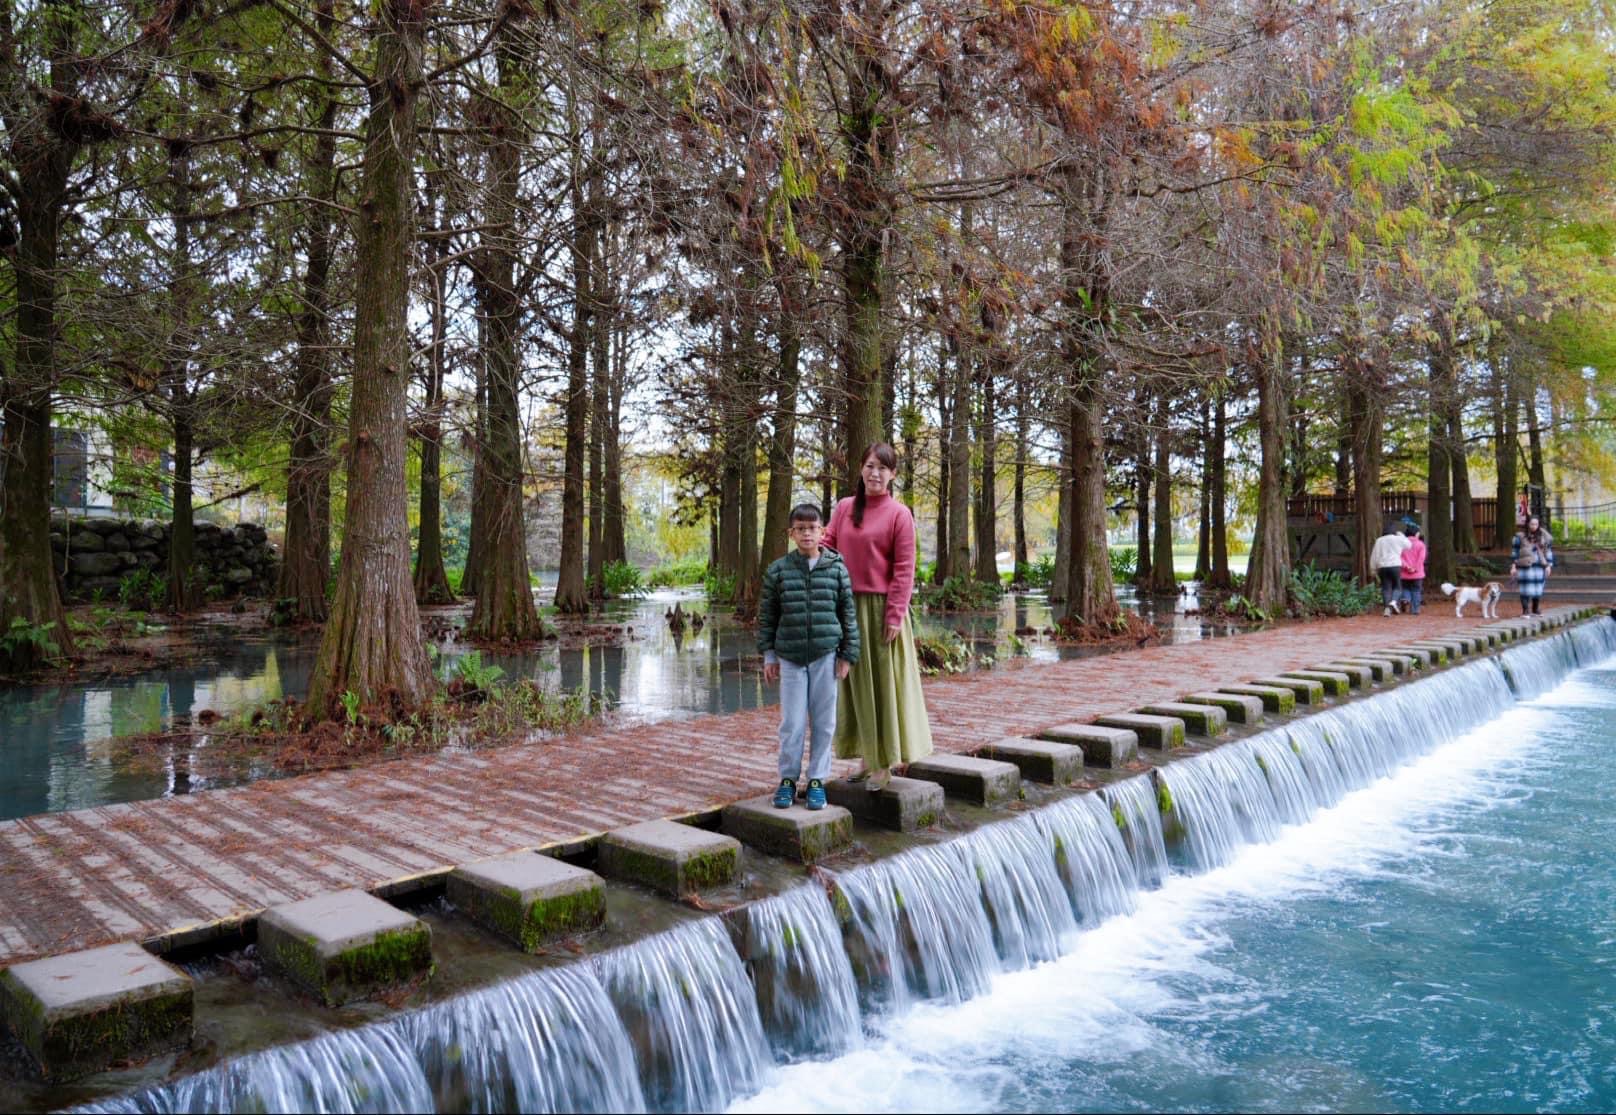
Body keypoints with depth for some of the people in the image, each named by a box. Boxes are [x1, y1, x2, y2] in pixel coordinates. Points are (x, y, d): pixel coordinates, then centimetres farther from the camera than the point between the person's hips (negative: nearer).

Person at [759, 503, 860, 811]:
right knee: (792, 723, 2)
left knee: (823, 722, 6)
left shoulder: (836, 569, 0)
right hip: (790, 658, 0)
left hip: (825, 656, 0)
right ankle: (788, 779, 16)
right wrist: (768, 655, 5)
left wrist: (848, 654, 2)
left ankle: (817, 780, 17)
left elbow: (848, 614, 5)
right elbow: (767, 615, 7)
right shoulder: (778, 570, 1)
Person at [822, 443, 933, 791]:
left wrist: (895, 615, -13)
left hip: (880, 609, -5)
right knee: (855, 681, 10)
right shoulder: (844, 507, 10)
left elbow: (904, 570, -8)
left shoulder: (899, 514, -4)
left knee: (883, 681, 1)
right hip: (847, 607, 5)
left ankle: (884, 764, 12)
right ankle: (866, 756, 23)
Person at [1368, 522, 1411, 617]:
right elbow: (1408, 545, 21)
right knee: (1397, 586, 11)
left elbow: (1374, 556, 9)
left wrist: (1374, 569, 15)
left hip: (1382, 567, 2)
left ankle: (1387, 608, -4)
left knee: (1386, 588, 4)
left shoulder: (1379, 541, 9)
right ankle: (1394, 601, -14)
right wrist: (1400, 535, 29)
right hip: (1395, 566, -2)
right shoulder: (1398, 539, 2)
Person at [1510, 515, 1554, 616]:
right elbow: (1514, 552, 1)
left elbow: (1548, 551, 11)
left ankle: (1536, 609, 20)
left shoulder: (1543, 536, 6)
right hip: (1525, 566, -3)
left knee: (1538, 588, 8)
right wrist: (1513, 566, -2)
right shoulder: (1520, 537, -3)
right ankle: (1525, 610, 1)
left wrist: (1548, 565, 6)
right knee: (1526, 589, -5)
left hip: (1539, 566, 3)